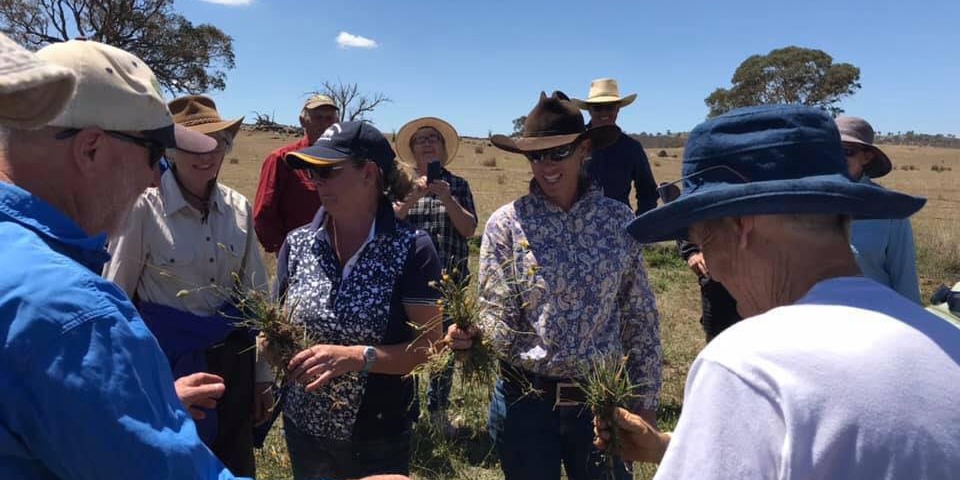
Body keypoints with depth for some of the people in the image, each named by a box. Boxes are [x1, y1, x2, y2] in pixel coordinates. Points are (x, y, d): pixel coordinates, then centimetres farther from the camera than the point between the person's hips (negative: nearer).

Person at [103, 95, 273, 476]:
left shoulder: (239, 208, -1)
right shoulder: (144, 206, -14)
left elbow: (256, 295, 6)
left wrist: (262, 376, 9)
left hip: (232, 357, 4)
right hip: (168, 357, -4)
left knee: (235, 464, 18)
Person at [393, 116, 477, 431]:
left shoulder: (458, 185, 7)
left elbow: (469, 229, -3)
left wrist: (447, 199, -16)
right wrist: (411, 197, -19)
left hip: (450, 280, 2)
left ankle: (438, 410, 27)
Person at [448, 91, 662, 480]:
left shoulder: (619, 219, -3)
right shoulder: (506, 223, -8)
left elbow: (640, 314, 3)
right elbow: (498, 317, -10)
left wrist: (646, 399, 5)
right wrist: (472, 337, -32)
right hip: (526, 399, -1)